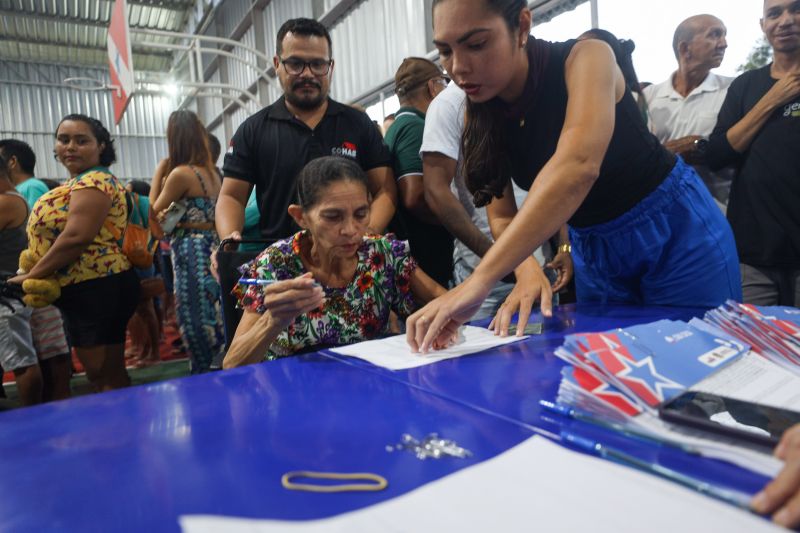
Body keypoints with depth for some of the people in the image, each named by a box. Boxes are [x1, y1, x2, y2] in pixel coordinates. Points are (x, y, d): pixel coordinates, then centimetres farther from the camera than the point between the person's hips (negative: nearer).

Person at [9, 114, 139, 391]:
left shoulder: (93, 181, -13)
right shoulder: (80, 183, 19)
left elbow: (76, 238, -23)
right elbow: (59, 235, 22)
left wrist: (31, 276, -13)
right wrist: (35, 273, 7)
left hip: (99, 289, -10)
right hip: (84, 290, 10)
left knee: (107, 376, -3)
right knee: (100, 374, 15)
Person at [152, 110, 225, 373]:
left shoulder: (181, 173, -12)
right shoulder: (210, 171, 12)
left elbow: (154, 213, -1)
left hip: (191, 253, -8)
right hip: (211, 248, 8)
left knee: (197, 323, 1)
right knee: (214, 320, 14)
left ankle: (205, 374, 10)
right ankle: (219, 370, 23)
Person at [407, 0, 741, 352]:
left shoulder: (584, 58, -24)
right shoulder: (479, 116, -9)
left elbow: (578, 165, -43)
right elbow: (503, 215, -7)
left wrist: (479, 281, -52)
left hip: (674, 227, -4)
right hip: (591, 248, 4)